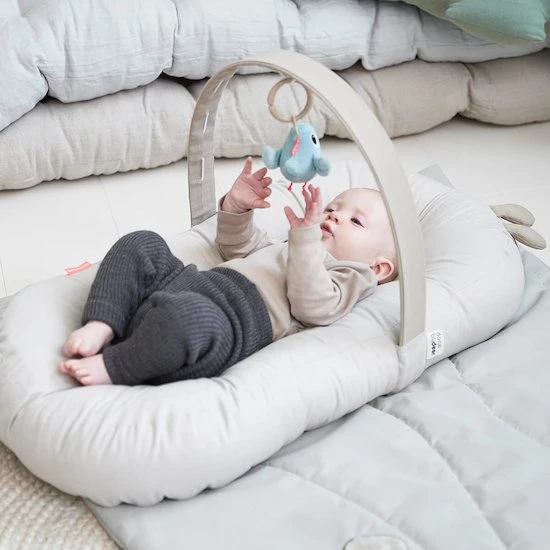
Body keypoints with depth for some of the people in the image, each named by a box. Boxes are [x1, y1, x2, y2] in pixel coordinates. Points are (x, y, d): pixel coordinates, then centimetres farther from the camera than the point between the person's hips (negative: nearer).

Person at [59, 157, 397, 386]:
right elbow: (237, 248, 44)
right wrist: (237, 206, 26)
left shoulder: (353, 276, 9)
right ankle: (102, 328, -12)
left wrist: (305, 238, -19)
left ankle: (110, 367, -23)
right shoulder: (289, 249, 37)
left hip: (231, 319, -10)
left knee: (185, 313, -41)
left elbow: (311, 306, -12)